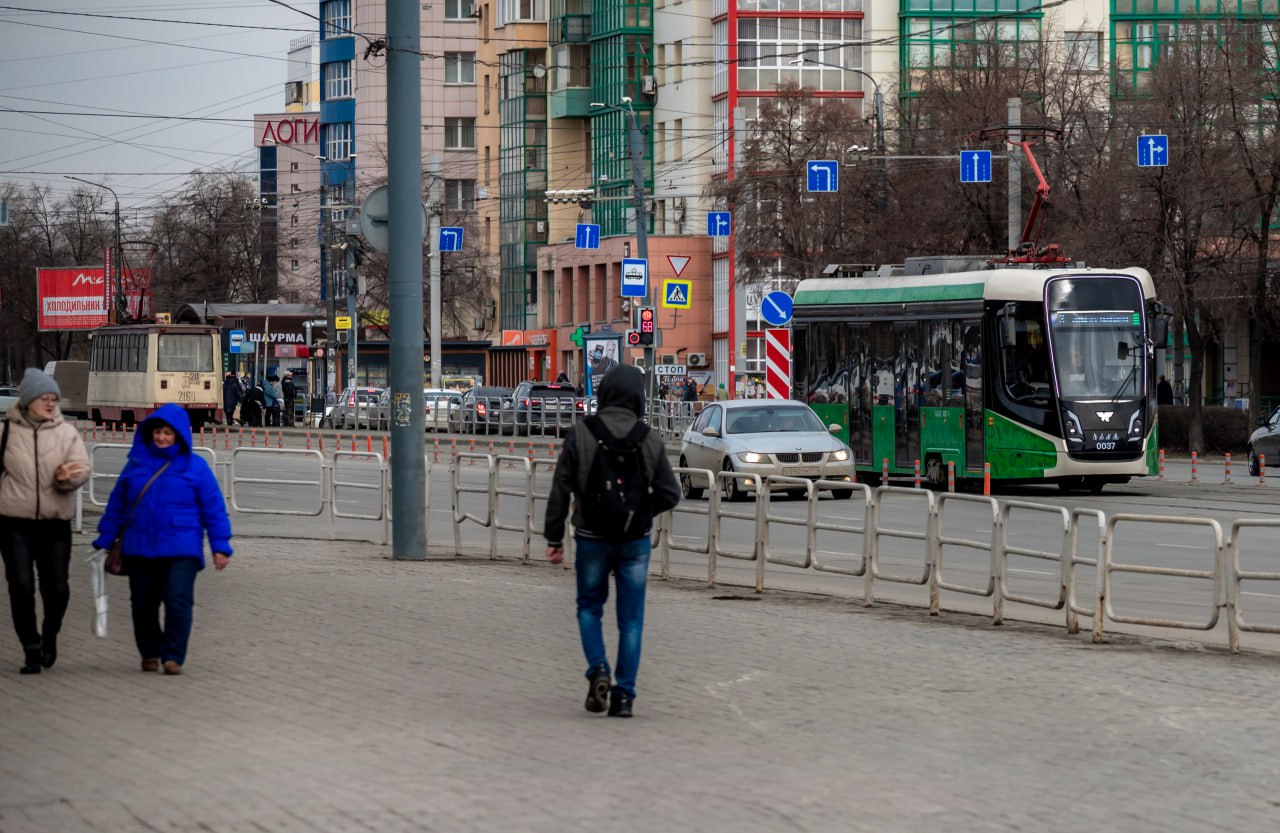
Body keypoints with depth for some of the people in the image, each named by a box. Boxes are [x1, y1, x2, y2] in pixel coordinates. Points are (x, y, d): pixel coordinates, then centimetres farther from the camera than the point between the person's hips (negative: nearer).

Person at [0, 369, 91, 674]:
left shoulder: (67, 432, 3)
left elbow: (82, 468, -3)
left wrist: (68, 476, -23)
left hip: (55, 523, 1)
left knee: (56, 587, 0)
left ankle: (50, 634, 29)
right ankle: (31, 648, 6)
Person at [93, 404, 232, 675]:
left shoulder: (195, 466, 2)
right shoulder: (136, 462, 9)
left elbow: (213, 509, 2)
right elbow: (117, 504, 14)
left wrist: (220, 546, -2)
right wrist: (105, 540, 13)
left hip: (181, 550, -3)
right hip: (139, 548, 3)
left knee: (178, 600, -14)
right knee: (143, 604, 8)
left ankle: (173, 657, -6)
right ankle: (150, 653, 25)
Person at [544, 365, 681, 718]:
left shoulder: (581, 434, -9)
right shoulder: (650, 440, -6)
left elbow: (560, 489, -8)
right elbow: (670, 493, -4)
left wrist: (554, 537, 0)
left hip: (592, 539, -1)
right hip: (635, 542, 1)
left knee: (590, 607, 18)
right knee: (631, 619, 8)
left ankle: (598, 669, -4)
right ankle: (624, 694, 3)